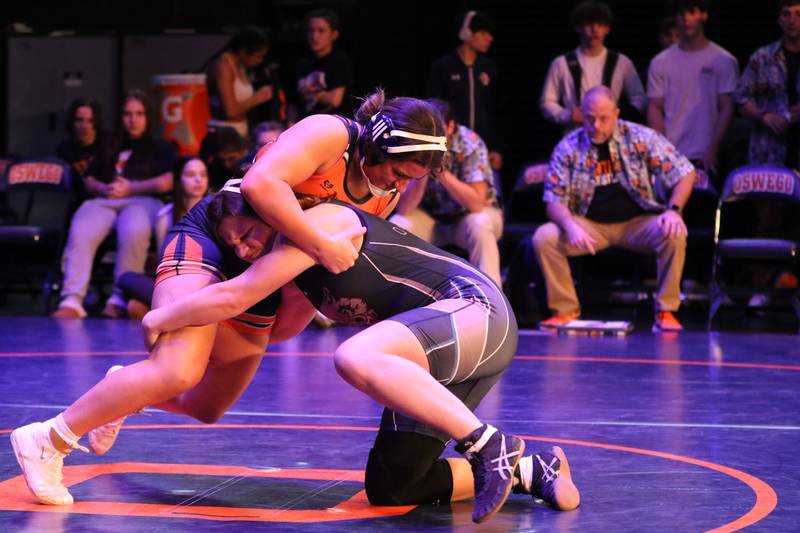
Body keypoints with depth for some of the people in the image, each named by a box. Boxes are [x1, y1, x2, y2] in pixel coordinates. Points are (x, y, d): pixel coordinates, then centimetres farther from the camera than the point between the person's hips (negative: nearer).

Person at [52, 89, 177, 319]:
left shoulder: (160, 148, 23)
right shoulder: (109, 149, 32)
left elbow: (167, 182, 7)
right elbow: (88, 181, 26)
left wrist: (130, 188, -2)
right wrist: (104, 188, 2)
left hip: (142, 201, -3)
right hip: (104, 201, 3)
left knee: (134, 232, -42)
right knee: (80, 233, -34)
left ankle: (119, 300, -39)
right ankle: (72, 300, -46)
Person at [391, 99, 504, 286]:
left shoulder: (470, 144, -22)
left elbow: (477, 203, -29)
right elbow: (403, 208, -19)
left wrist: (442, 172, -38)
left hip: (468, 215, -2)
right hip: (429, 217, 2)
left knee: (480, 225, -35)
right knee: (396, 227, -26)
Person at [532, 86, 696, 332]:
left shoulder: (640, 138, -5)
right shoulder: (568, 148, -3)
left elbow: (685, 173, -2)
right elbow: (555, 202, -4)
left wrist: (673, 210, -20)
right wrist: (570, 226, -26)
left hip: (638, 223, -1)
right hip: (590, 226, 1)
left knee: (673, 234, -32)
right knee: (543, 237, -24)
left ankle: (666, 311, -16)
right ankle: (565, 310, -8)